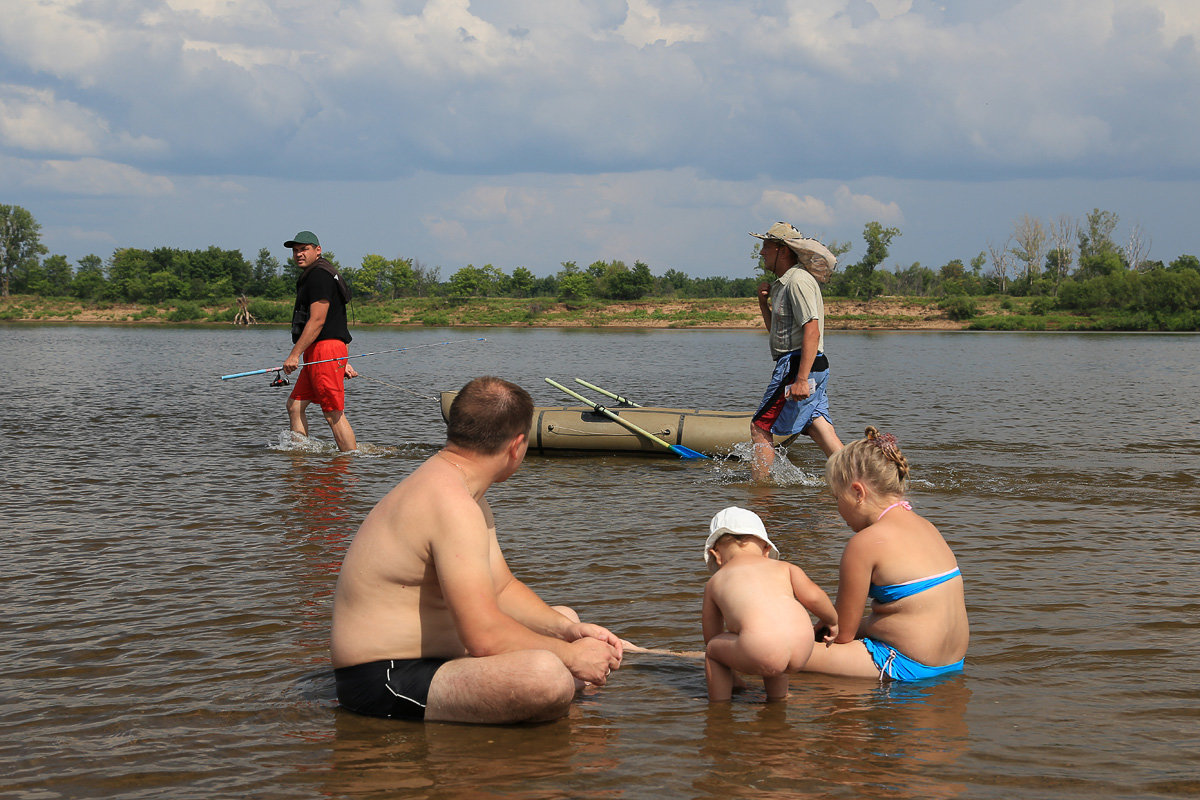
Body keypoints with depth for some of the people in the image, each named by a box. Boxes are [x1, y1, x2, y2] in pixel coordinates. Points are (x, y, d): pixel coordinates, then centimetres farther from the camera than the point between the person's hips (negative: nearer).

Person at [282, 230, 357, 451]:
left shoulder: (319, 275, -10)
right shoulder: (311, 276, 23)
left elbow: (318, 321, -18)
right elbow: (337, 325, 24)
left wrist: (295, 354, -19)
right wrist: (344, 362, 23)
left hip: (325, 349, -11)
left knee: (334, 414, -10)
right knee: (295, 405, 11)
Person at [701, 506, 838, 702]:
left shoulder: (714, 582, 26)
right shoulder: (784, 567, 27)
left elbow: (711, 637, 33)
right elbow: (813, 597, 12)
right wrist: (832, 621, 32)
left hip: (761, 651, -4)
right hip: (802, 647, 4)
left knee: (712, 649, 25)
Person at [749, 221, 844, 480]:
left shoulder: (798, 280, -13)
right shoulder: (784, 283, 20)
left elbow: (812, 331, -23)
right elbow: (777, 331, 27)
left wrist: (801, 379, -28)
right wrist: (764, 302, 11)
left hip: (799, 365, -10)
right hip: (811, 369, 10)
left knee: (760, 427, -5)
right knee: (821, 432, 6)